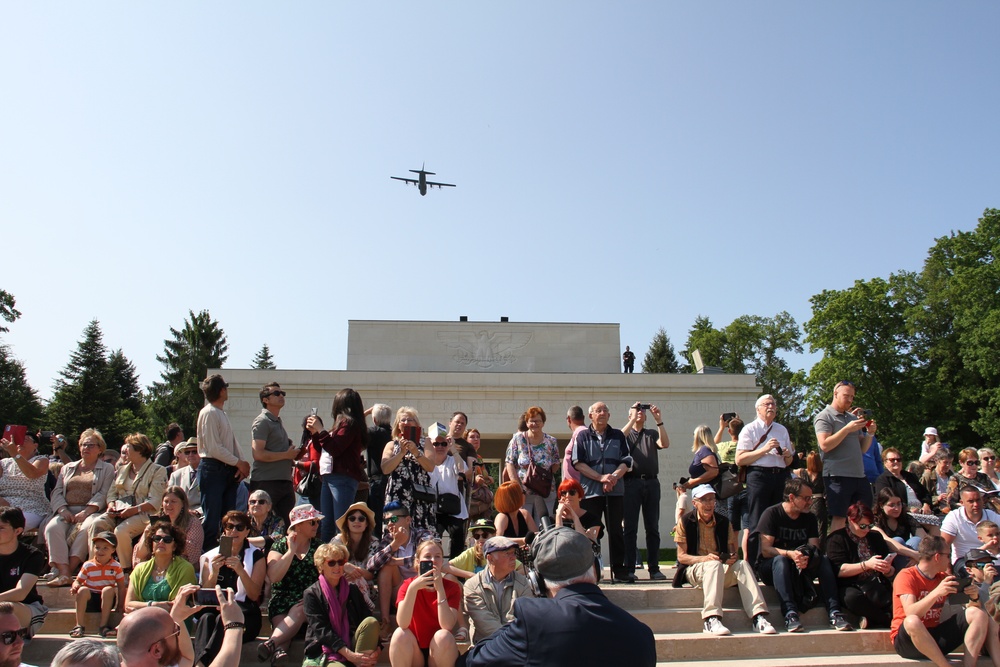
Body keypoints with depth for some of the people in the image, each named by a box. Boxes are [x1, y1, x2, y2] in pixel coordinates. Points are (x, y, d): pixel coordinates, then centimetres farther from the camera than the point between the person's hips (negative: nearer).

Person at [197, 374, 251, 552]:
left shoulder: (222, 414, 18)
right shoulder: (209, 413, -10)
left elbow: (232, 442, 16)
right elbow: (214, 448, -17)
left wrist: (241, 463, -1)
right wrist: (238, 463, -10)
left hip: (228, 470, 9)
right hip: (213, 469, -9)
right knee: (211, 518, -7)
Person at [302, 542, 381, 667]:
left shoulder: (352, 590, 13)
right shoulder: (311, 594, 2)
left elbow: (369, 622, 5)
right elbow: (321, 629, -10)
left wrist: (376, 649, -16)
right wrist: (349, 655, -21)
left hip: (353, 646, 5)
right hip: (326, 651, -5)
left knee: (371, 622, -25)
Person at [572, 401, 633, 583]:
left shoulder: (618, 436, 12)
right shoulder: (583, 437, 7)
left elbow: (626, 462, 5)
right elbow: (578, 463, -3)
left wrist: (614, 476, -14)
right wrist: (600, 477, -13)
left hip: (615, 491, 1)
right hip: (590, 491, -1)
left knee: (616, 531, 3)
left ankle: (619, 570, 9)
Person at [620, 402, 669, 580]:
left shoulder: (652, 434, 19)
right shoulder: (626, 433, 14)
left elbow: (665, 444, 0)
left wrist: (659, 421, -8)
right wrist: (633, 420, -12)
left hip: (651, 483, 2)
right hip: (631, 482, -2)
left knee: (652, 528, 4)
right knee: (630, 528, -3)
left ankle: (654, 569, 8)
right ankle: (629, 569, 0)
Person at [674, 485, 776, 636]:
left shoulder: (724, 522, 11)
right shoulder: (686, 522, -1)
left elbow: (732, 551, 12)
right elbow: (681, 556, -5)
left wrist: (732, 557, -14)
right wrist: (705, 558, -22)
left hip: (721, 570, 4)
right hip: (694, 569, -4)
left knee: (743, 564, -26)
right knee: (714, 565, -37)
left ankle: (758, 616, -36)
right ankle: (711, 620, -49)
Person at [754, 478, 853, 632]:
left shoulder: (809, 518, 7)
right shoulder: (771, 514, -9)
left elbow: (815, 548, -4)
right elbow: (765, 550, -17)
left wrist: (806, 558, -28)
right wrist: (790, 554, -35)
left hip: (800, 568, 4)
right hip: (770, 568, -4)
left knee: (824, 560, -21)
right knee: (780, 560, -36)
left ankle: (834, 612, -30)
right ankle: (790, 613, -44)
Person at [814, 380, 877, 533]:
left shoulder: (853, 417, 19)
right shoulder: (824, 417, -1)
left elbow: (862, 449, 19)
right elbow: (825, 445, -15)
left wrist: (870, 433, 2)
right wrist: (847, 429, -18)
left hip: (859, 475, 7)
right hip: (838, 476, -7)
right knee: (839, 518, -6)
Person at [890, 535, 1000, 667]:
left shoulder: (943, 578, 12)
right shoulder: (906, 576, -10)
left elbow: (973, 609, 12)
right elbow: (911, 614, -24)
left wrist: (974, 597, -11)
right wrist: (937, 592, -32)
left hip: (936, 637, 7)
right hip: (908, 640, -7)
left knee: (977, 614, -6)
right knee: (912, 621, -39)